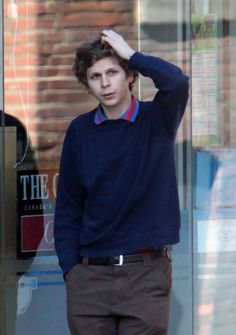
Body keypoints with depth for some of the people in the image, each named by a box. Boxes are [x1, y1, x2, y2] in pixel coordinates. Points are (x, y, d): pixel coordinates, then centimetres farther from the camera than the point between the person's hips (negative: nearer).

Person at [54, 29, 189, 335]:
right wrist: (70, 268, 2)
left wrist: (130, 53, -10)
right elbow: (68, 207, 10)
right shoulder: (80, 131, 8)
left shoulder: (156, 120, 1)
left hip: (146, 273, -2)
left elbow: (176, 82, -22)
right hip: (90, 274, 2)